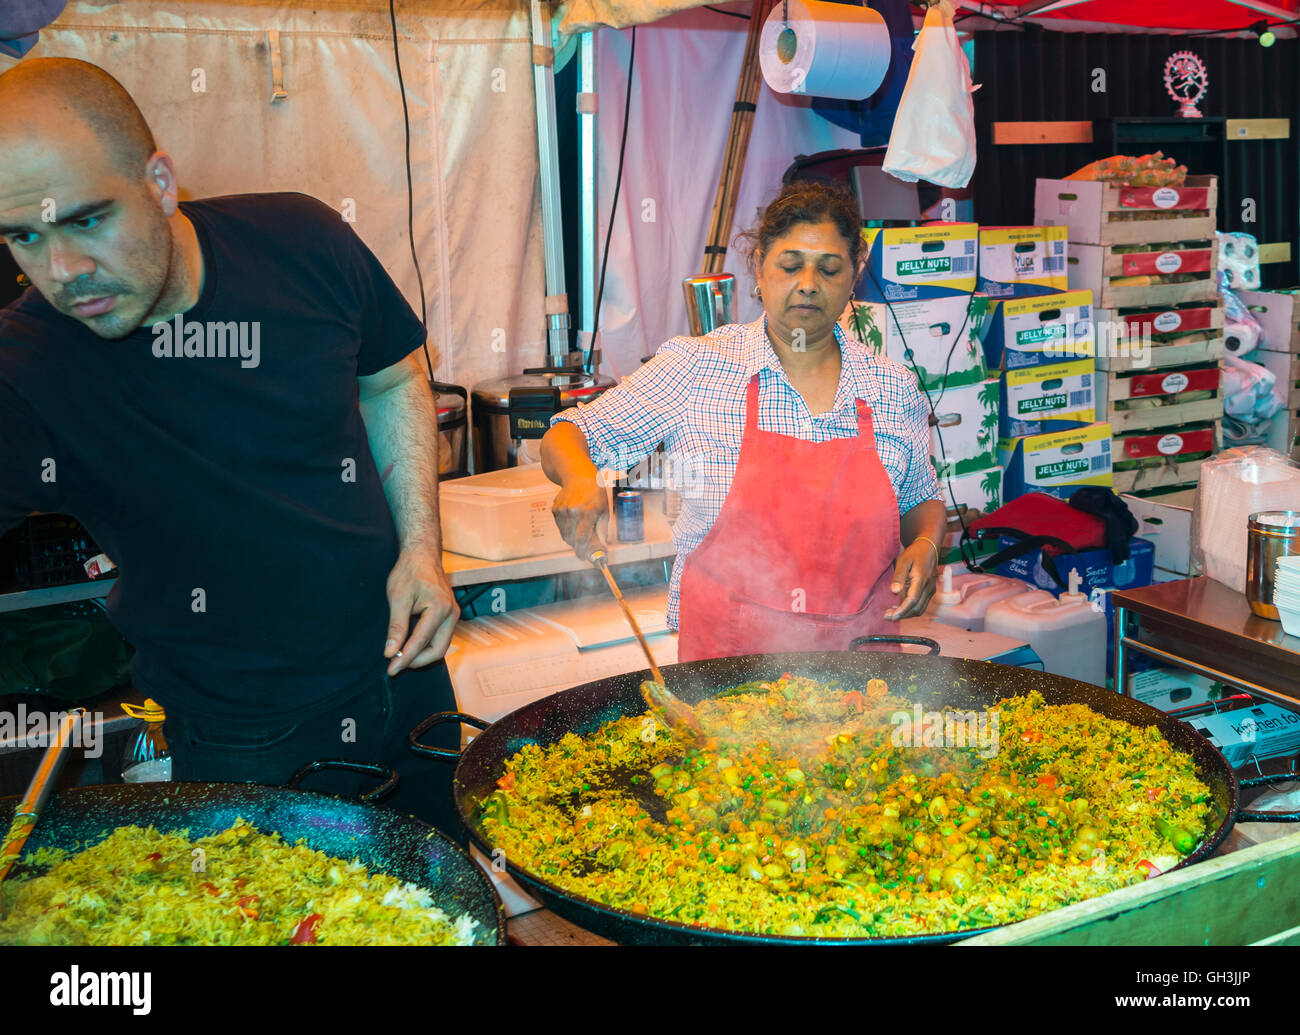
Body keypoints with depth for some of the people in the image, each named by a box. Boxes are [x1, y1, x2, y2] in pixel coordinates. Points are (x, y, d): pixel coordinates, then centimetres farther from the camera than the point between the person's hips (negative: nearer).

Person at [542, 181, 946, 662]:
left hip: (859, 648, 2)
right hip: (725, 650, -2)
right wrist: (580, 480, -22)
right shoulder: (696, 368, -2)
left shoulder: (894, 389, 5)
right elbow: (564, 439, 0)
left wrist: (925, 546, 0)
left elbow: (923, 500, 21)